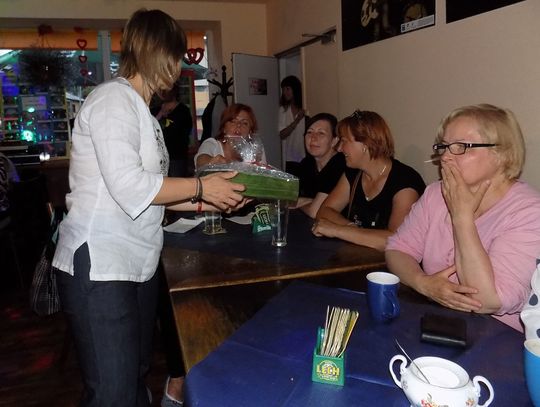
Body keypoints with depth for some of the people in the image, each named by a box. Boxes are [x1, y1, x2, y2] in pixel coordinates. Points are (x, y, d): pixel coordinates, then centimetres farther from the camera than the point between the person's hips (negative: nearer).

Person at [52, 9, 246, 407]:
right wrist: (201, 186, -11)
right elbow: (129, 187, -22)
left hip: (137, 264, 9)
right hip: (99, 267, -9)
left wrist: (208, 203, 6)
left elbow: (147, 192, 12)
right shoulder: (113, 98, -10)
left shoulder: (140, 108, 16)